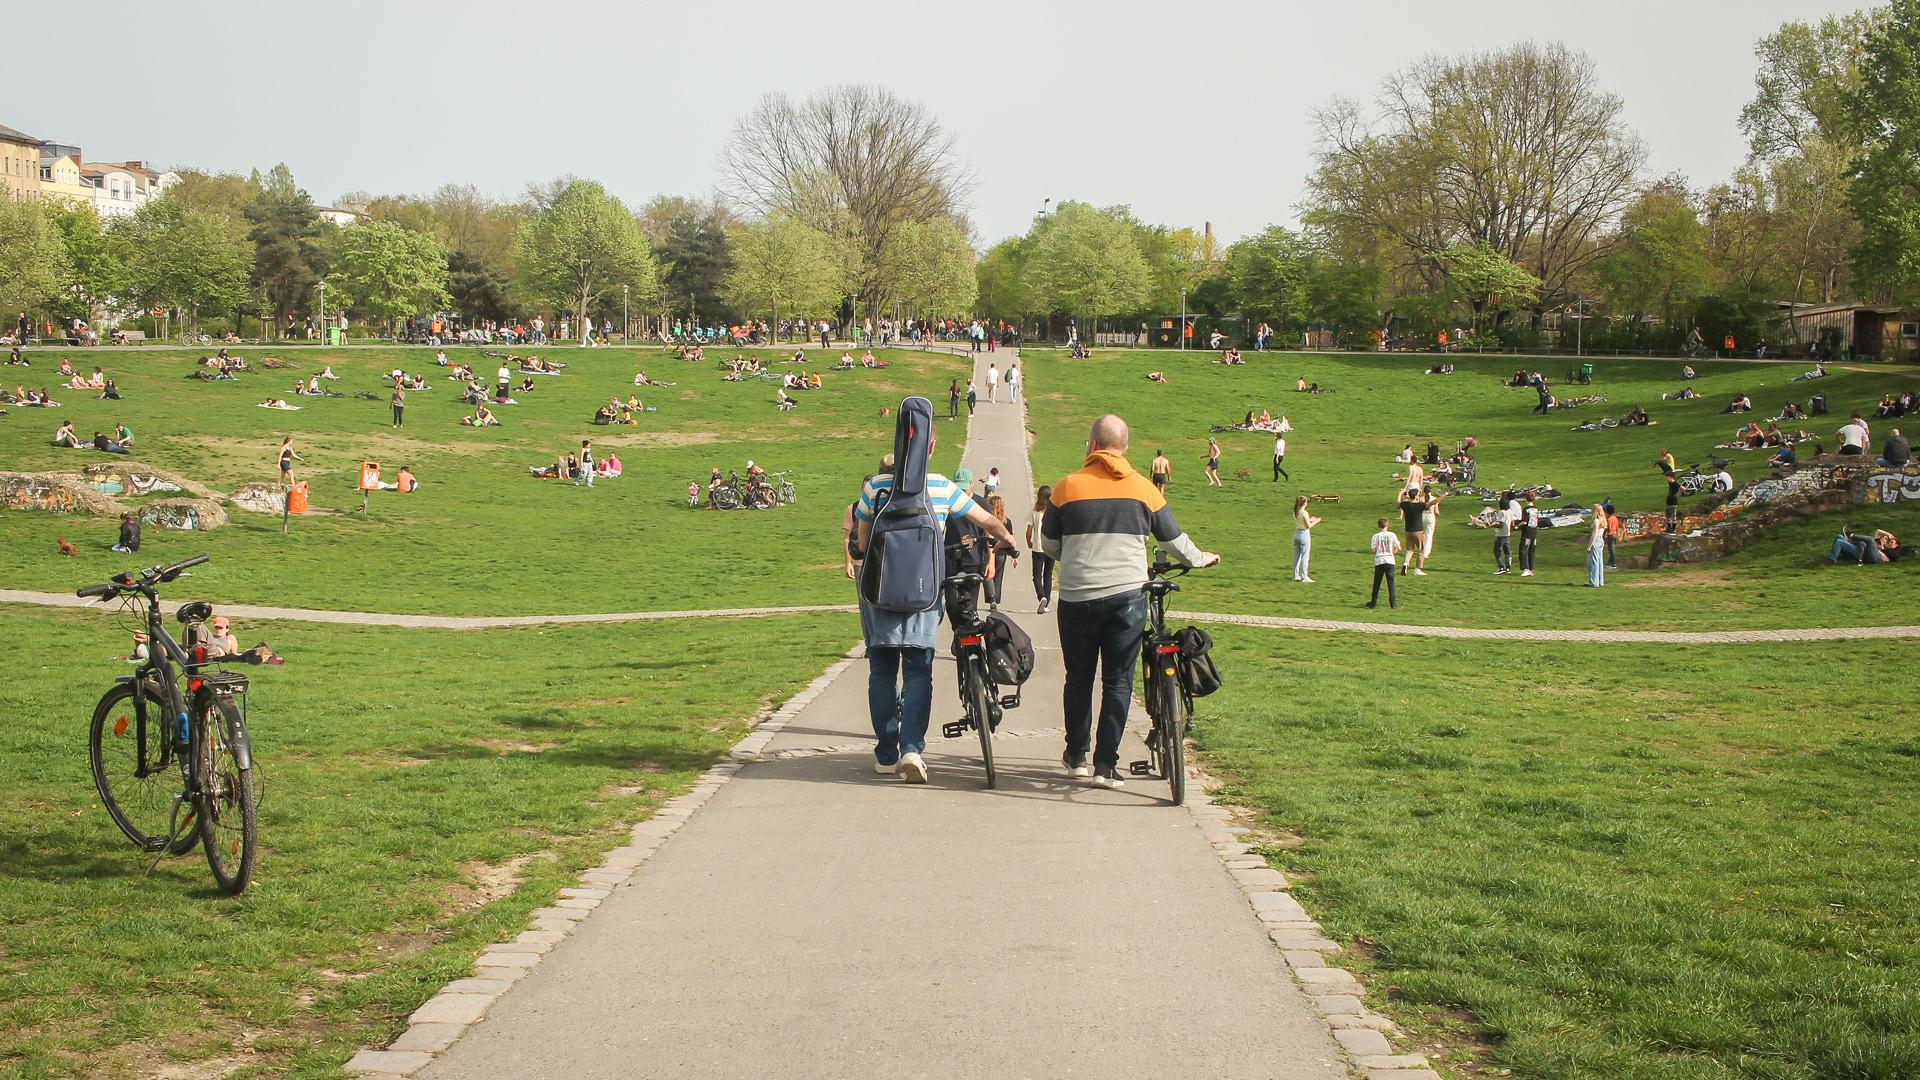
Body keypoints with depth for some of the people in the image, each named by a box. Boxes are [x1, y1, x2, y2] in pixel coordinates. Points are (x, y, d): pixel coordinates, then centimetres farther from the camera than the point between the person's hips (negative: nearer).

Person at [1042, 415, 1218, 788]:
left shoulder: (1068, 487, -2)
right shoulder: (1143, 489, 2)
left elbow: (1048, 545, 7)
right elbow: (1173, 540, 11)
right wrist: (1200, 558, 32)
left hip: (1077, 597, 0)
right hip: (1127, 596, 0)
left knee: (1079, 678, 15)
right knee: (1118, 681, 6)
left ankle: (1076, 756, 23)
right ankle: (1106, 765, 3)